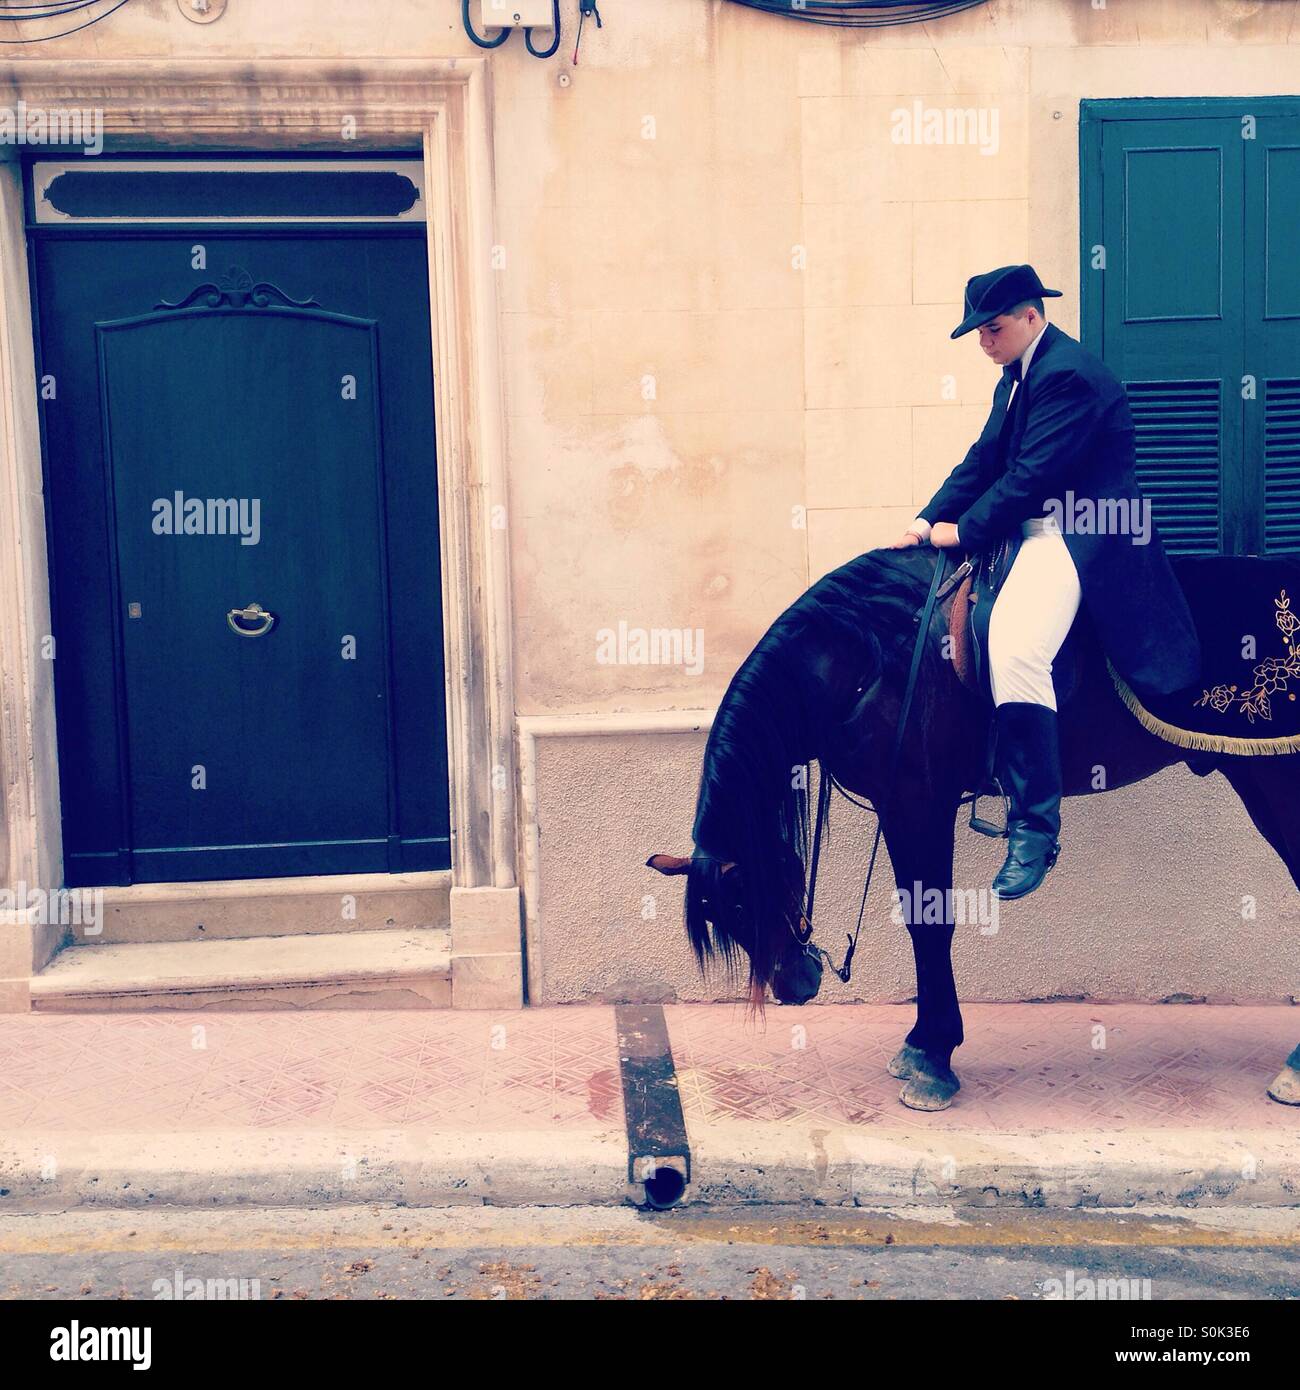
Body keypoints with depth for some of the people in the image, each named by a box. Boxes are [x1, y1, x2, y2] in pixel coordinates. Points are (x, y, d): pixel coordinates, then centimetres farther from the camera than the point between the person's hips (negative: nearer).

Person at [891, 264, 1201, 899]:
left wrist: (964, 531, -15)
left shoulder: (1069, 374, -15)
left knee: (1014, 652, -31)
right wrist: (929, 519, 1)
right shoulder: (1019, 374, 17)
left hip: (1081, 535, -12)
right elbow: (986, 457, 13)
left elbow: (1033, 475, -20)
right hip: (1032, 527, 12)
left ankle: (1035, 828, -21)